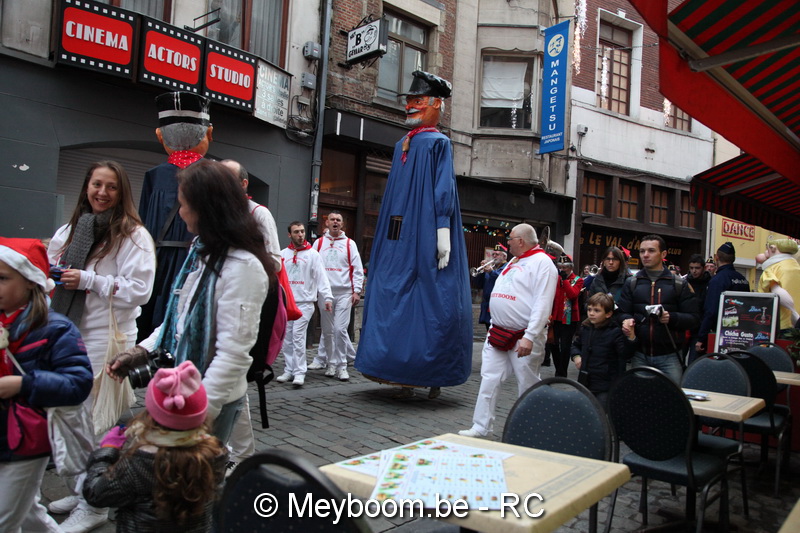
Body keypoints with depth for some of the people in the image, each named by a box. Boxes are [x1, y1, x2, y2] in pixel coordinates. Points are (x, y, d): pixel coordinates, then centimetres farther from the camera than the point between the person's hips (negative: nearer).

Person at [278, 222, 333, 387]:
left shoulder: (313, 254, 2)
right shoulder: (283, 254, 11)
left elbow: (321, 277, -2)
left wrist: (327, 297, -11)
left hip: (305, 302, -4)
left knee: (298, 336, -10)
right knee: (287, 337, 7)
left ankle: (299, 372, -6)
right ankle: (290, 370, 16)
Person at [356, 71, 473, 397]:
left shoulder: (438, 143, -1)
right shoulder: (401, 146, 19)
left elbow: (443, 191, -9)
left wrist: (443, 234, -17)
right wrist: (383, 240, 17)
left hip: (425, 237, -7)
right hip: (398, 239, 7)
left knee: (430, 302, -4)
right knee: (391, 297, 6)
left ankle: (434, 374, 5)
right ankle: (400, 371, 15)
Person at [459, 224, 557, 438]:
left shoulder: (542, 263, -10)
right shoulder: (513, 262, 19)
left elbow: (543, 305, -19)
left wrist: (529, 337, -25)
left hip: (523, 337, -8)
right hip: (498, 333, 8)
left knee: (528, 384, 3)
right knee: (488, 380, 5)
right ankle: (481, 427, 10)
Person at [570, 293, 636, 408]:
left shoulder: (615, 332, -12)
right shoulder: (585, 328, 6)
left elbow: (625, 354, -22)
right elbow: (576, 345, 24)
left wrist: (631, 338, -38)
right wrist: (576, 356, 4)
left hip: (605, 386, -6)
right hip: (585, 381, 6)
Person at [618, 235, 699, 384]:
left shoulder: (679, 285, 3)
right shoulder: (631, 284, 10)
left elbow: (693, 318, 0)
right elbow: (623, 312, 7)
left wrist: (672, 318, -18)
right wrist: (627, 320, -15)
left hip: (669, 356, -2)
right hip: (640, 356, 2)